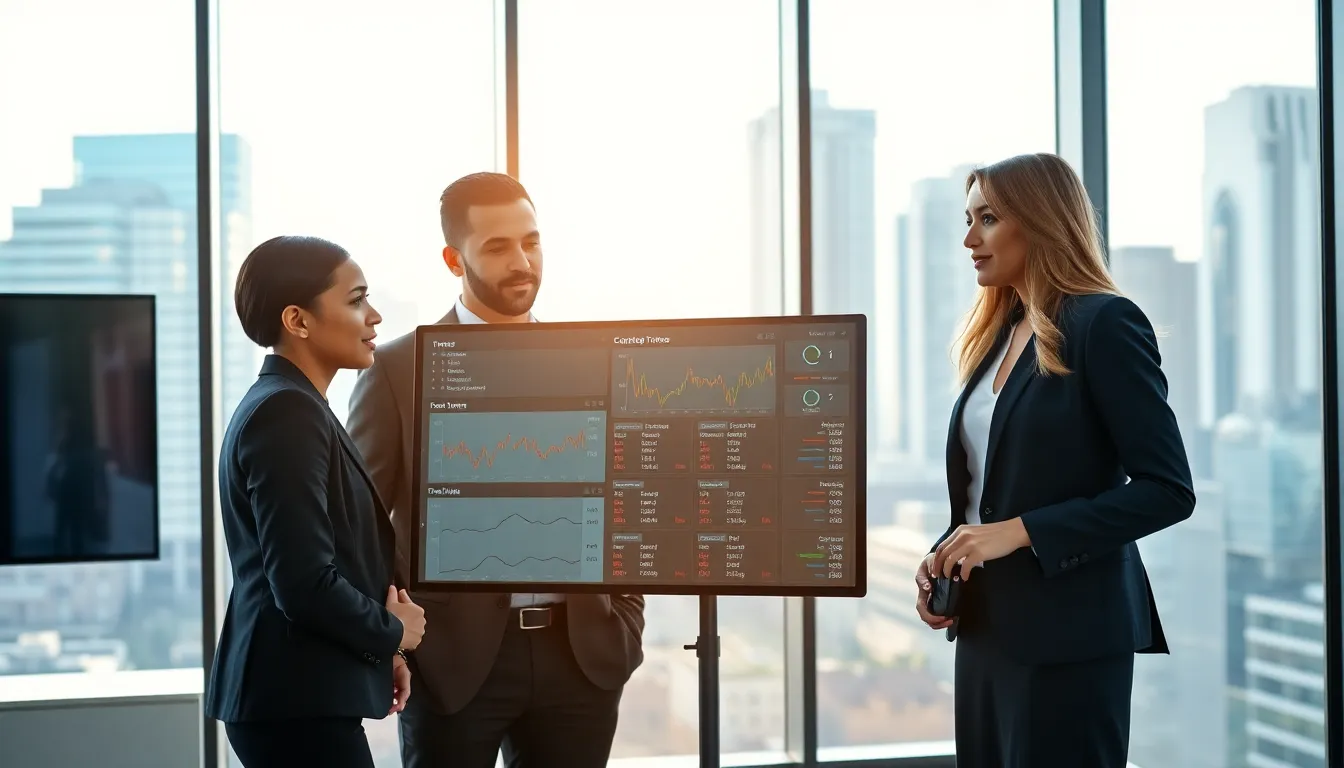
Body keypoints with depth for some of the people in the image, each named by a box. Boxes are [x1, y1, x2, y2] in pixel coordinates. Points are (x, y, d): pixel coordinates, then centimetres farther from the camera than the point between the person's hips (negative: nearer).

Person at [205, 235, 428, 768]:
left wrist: (379, 645, 6)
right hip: (299, 701, -10)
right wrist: (391, 631, -7)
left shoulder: (288, 405, 14)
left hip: (300, 693, 10)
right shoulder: (287, 412, -17)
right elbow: (305, 584, -23)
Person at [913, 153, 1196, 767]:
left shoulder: (1105, 324, -9)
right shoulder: (998, 334, 13)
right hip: (987, 625, 7)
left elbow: (1168, 490, -15)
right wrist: (942, 559, 0)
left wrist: (1020, 532, -20)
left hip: (1067, 631, -7)